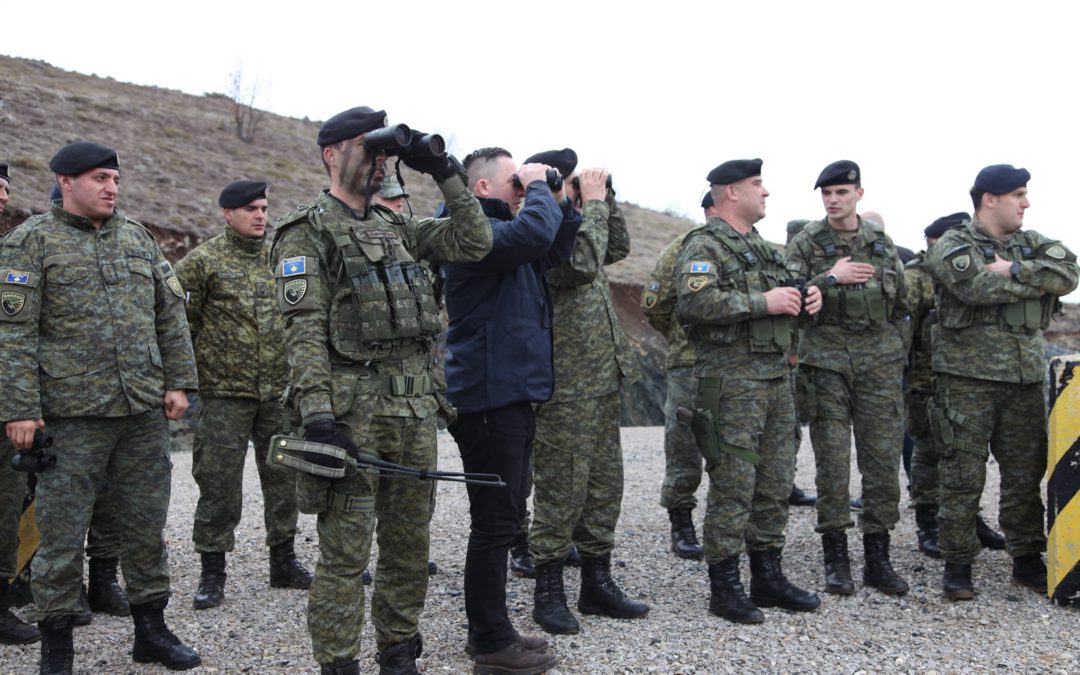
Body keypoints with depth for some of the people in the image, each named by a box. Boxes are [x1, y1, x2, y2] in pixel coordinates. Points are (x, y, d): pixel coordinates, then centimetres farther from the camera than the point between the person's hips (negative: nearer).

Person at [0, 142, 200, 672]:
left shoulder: (137, 237, 13)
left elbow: (171, 315, 15)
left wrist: (178, 381, 8)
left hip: (145, 412, 5)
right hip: (71, 415, -5)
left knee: (147, 524, 11)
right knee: (62, 533, 2)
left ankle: (151, 628, 25)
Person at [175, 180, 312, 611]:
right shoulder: (204, 261, -5)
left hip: (279, 388, 5)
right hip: (225, 392, -5)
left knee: (283, 477, 12)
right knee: (219, 483, -1)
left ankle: (283, 562, 25)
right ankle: (212, 572, 11)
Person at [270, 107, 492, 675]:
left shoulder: (396, 227, 18)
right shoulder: (308, 232, -3)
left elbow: (474, 243, 12)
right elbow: (304, 332, -12)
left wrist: (446, 175, 8)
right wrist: (317, 415, -21)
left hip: (415, 409, 7)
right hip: (353, 411, -7)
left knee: (409, 542, 13)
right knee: (345, 551, -2)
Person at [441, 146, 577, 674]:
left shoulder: (502, 231, 18)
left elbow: (554, 252, 21)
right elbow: (533, 235, -31)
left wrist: (565, 203, 10)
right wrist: (539, 187, -14)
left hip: (513, 394, 11)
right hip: (489, 397, -11)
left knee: (502, 519, 16)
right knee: (494, 522, -5)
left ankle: (492, 630, 26)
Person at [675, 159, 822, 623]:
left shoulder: (762, 247, 20)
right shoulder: (704, 246, -8)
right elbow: (694, 302, -24)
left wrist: (805, 298, 8)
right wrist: (762, 302, -21)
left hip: (777, 377, 9)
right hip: (731, 381, -9)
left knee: (775, 484, 12)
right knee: (733, 485, -5)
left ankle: (767, 576, 23)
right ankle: (724, 588, 4)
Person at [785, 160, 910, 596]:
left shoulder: (881, 242, 11)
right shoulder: (806, 243, 1)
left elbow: (900, 302, 17)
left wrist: (900, 350, 13)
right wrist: (831, 278, -18)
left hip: (880, 360, 3)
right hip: (827, 359, -3)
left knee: (883, 457, 2)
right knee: (832, 459, -2)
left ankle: (878, 558, 12)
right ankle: (836, 557, 8)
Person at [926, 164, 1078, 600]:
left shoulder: (1032, 243, 16)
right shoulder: (951, 247, -2)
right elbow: (978, 287, -20)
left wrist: (1014, 270, -14)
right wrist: (1036, 281, -8)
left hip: (1025, 376, 5)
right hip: (967, 378, -5)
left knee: (1026, 472, 10)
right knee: (963, 474, -1)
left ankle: (1027, 558, 23)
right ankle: (957, 563, 8)